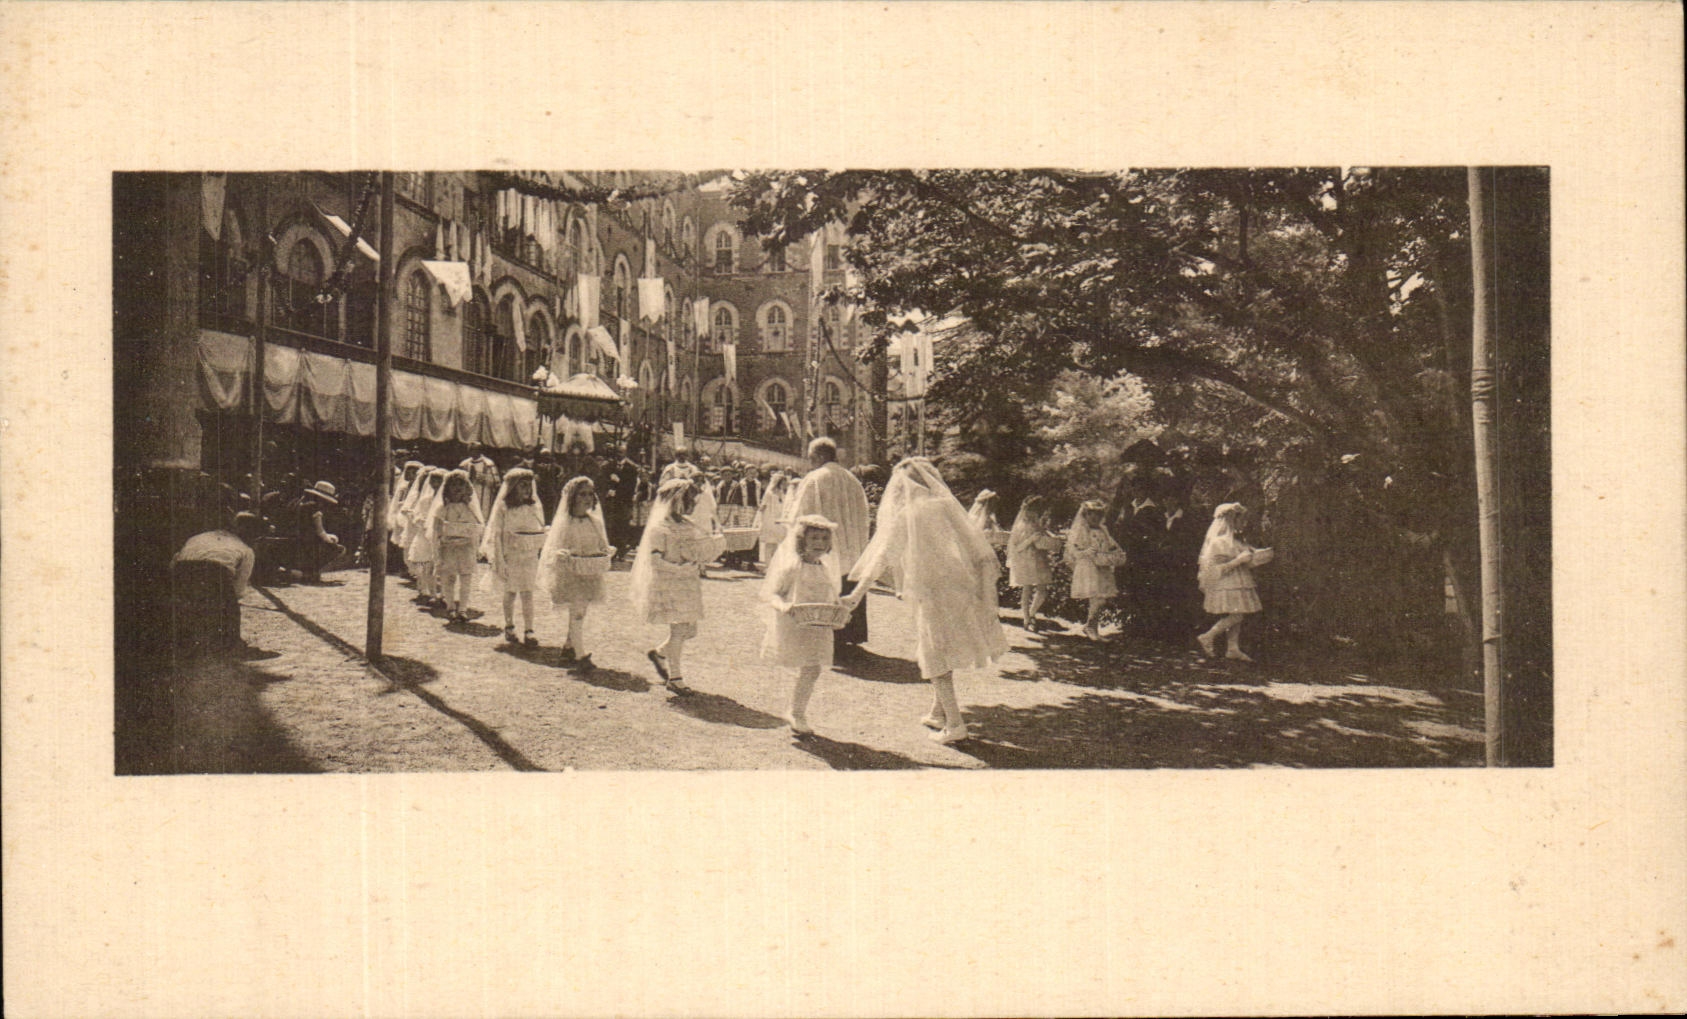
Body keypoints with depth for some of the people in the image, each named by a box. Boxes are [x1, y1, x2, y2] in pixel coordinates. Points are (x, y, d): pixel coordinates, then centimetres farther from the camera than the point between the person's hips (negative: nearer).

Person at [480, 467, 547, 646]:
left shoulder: (533, 507, 6)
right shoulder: (503, 507, -6)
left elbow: (540, 531, 10)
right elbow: (495, 535, -7)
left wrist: (539, 556, 6)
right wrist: (499, 562, -11)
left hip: (529, 557, 3)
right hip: (510, 556, -2)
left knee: (527, 593, -1)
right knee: (509, 593, 7)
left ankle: (529, 631, 0)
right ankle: (509, 628, 23)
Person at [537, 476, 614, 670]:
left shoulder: (595, 522, 7)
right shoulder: (564, 523, -8)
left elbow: (602, 546, 15)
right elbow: (552, 549, -7)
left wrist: (608, 551, -8)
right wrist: (562, 555, -28)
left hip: (590, 573, 5)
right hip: (569, 573, -5)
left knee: (579, 612, 13)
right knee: (576, 612, -12)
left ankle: (569, 647, 30)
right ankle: (580, 654, -9)